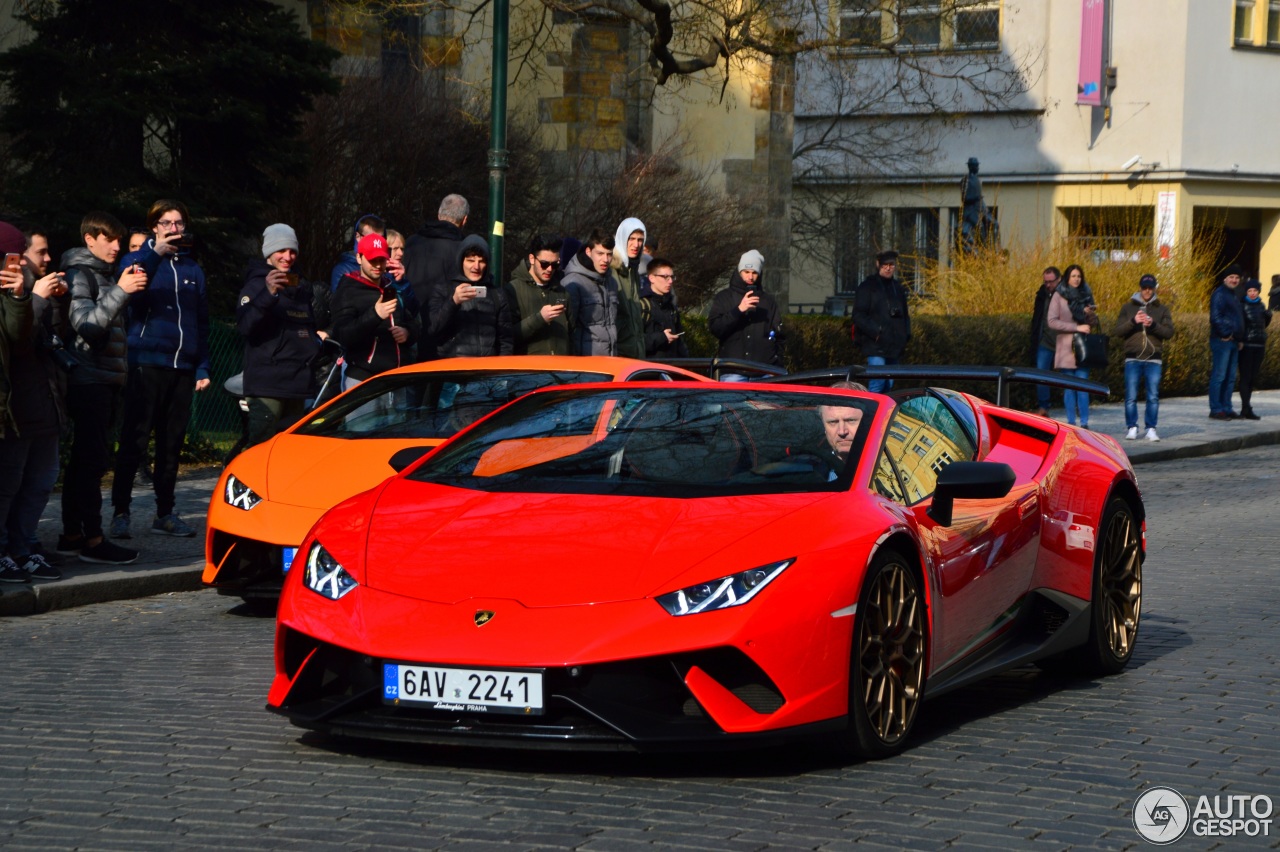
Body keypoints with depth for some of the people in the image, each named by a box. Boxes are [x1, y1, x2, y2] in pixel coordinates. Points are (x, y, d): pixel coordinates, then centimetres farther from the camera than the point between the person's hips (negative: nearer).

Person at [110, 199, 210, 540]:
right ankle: (120, 511, -4)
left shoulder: (192, 269, 17)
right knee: (135, 441, -8)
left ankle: (165, 513, 15)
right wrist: (156, 254, -26)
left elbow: (202, 321, 18)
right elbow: (131, 297, -17)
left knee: (172, 442, 8)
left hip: (183, 367, 4)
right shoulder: (139, 260, 4)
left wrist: (202, 367, 10)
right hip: (146, 363, -4)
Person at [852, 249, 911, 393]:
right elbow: (859, 316, -7)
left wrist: (906, 335, 10)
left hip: (894, 348, 7)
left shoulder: (898, 288, 18)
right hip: (876, 346, -7)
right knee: (878, 383, -17)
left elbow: (904, 315, 26)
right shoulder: (867, 287, -2)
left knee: (888, 385, 9)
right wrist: (875, 332, -18)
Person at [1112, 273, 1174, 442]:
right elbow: (1116, 331, 0)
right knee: (1131, 396, -3)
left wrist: (1153, 325, -17)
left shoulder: (1162, 309, 11)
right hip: (1132, 359, 0)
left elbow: (1169, 332, 0)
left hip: (1153, 359, 0)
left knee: (1153, 396, -1)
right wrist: (1133, 322, -16)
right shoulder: (1128, 307, 9)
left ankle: (1151, 428, 6)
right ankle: (1131, 428, 5)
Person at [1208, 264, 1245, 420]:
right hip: (1222, 341, -10)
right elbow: (1215, 317, -19)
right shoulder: (1219, 294, -9)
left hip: (1233, 342, 10)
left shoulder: (1233, 296, 21)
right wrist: (1225, 334, -17)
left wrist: (1240, 339, 19)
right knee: (1219, 376, -9)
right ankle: (1215, 409, -8)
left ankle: (1226, 408, 16)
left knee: (1230, 378, 11)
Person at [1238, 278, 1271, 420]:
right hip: (1246, 345, -6)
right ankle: (1246, 409, -10)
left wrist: (1268, 315, 3)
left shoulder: (1261, 306, 13)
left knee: (1253, 377, 8)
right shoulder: (1242, 306, -5)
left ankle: (1246, 408, 15)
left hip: (1259, 345, 6)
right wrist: (1239, 341, -22)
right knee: (1245, 376, -7)